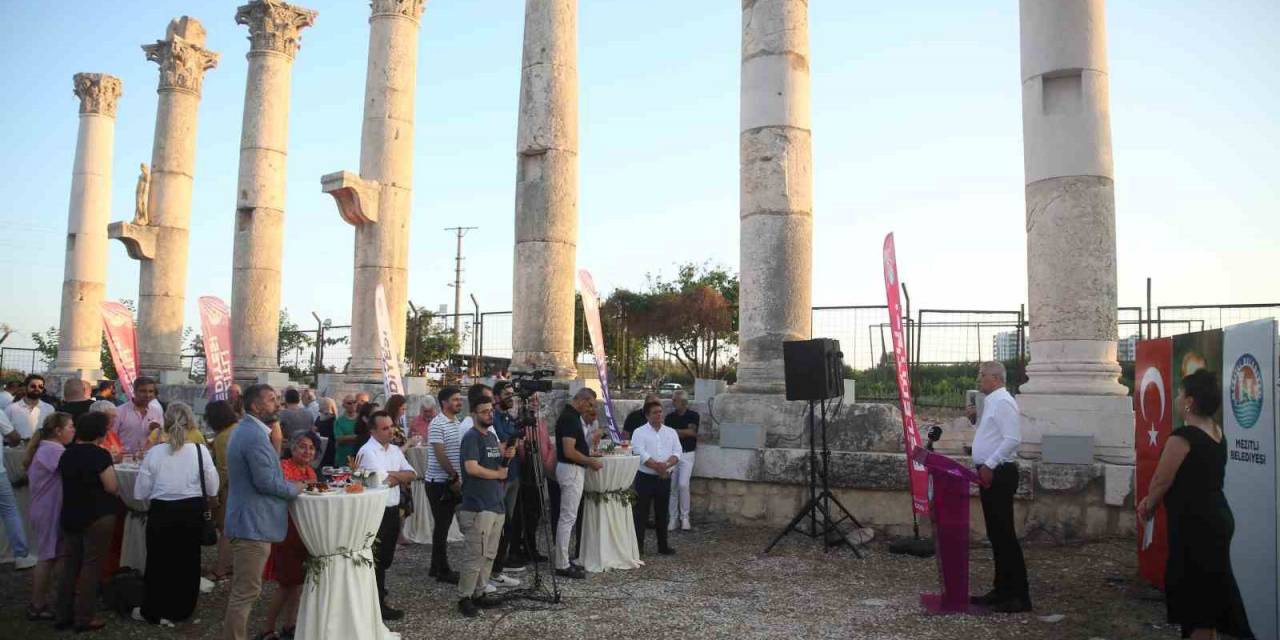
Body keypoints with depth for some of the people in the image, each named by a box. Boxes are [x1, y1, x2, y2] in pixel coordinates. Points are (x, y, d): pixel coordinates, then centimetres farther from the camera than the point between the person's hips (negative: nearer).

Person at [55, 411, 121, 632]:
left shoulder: (67, 453, 5)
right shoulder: (99, 454, -17)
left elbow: (68, 480, 17)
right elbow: (112, 487, -18)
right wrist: (110, 469, 0)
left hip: (70, 516, 7)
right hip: (97, 517, -7)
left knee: (70, 564, 14)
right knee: (91, 566, 1)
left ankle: (62, 615, 19)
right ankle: (83, 618, 5)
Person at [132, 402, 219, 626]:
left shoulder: (154, 452, -12)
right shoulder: (200, 450, -13)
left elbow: (140, 493, -5)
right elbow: (212, 490, -5)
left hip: (161, 513, 0)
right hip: (191, 513, 1)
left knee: (159, 561, 18)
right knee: (187, 561, 18)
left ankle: (154, 612, 30)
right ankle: (180, 610, 29)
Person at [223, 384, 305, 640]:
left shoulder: (246, 430, 14)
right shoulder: (255, 436, -20)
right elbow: (266, 481, -24)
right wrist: (295, 489, -8)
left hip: (248, 521, 11)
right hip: (254, 523, -11)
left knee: (242, 589, 21)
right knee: (246, 591, -4)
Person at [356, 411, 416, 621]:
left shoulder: (395, 450, 10)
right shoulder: (368, 452, -15)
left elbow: (411, 474, 4)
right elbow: (383, 481, -21)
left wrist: (393, 474, -13)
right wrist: (401, 477, -3)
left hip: (393, 510, 8)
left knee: (385, 558, 19)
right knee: (377, 560, 3)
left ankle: (377, 594, 35)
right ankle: (378, 605, 14)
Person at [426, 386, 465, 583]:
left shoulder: (457, 423, 13)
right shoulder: (437, 424, -13)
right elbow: (440, 454, -18)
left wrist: (458, 478, 10)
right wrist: (454, 477, -16)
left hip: (453, 483, 8)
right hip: (439, 482, -8)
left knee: (444, 525, 13)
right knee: (442, 525, -2)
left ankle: (437, 567, 22)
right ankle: (443, 570, 5)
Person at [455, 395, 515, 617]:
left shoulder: (492, 436, 16)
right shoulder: (471, 437, -11)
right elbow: (472, 468, -23)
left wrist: (506, 457, 1)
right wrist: (498, 474, -11)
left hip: (496, 504, 9)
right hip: (478, 506, -9)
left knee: (489, 555, 12)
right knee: (475, 555, -6)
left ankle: (478, 593, 22)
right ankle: (464, 598, 3)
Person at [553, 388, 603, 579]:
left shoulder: (573, 417, 13)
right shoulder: (569, 418, -19)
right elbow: (569, 452, -24)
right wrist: (591, 461, -14)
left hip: (575, 470, 11)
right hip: (571, 470, -11)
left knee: (567, 517, 13)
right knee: (568, 517, -6)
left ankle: (563, 561, 20)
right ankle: (562, 565, 0)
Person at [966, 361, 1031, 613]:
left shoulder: (1003, 402, -14)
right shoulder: (991, 402, 16)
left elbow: (1012, 439, -23)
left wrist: (990, 465, -22)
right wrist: (976, 419, 10)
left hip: (998, 474, -10)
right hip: (990, 473, 10)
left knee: (1004, 535, -7)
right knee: (996, 535, 14)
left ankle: (1018, 596, -2)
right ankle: (1002, 590, 22)